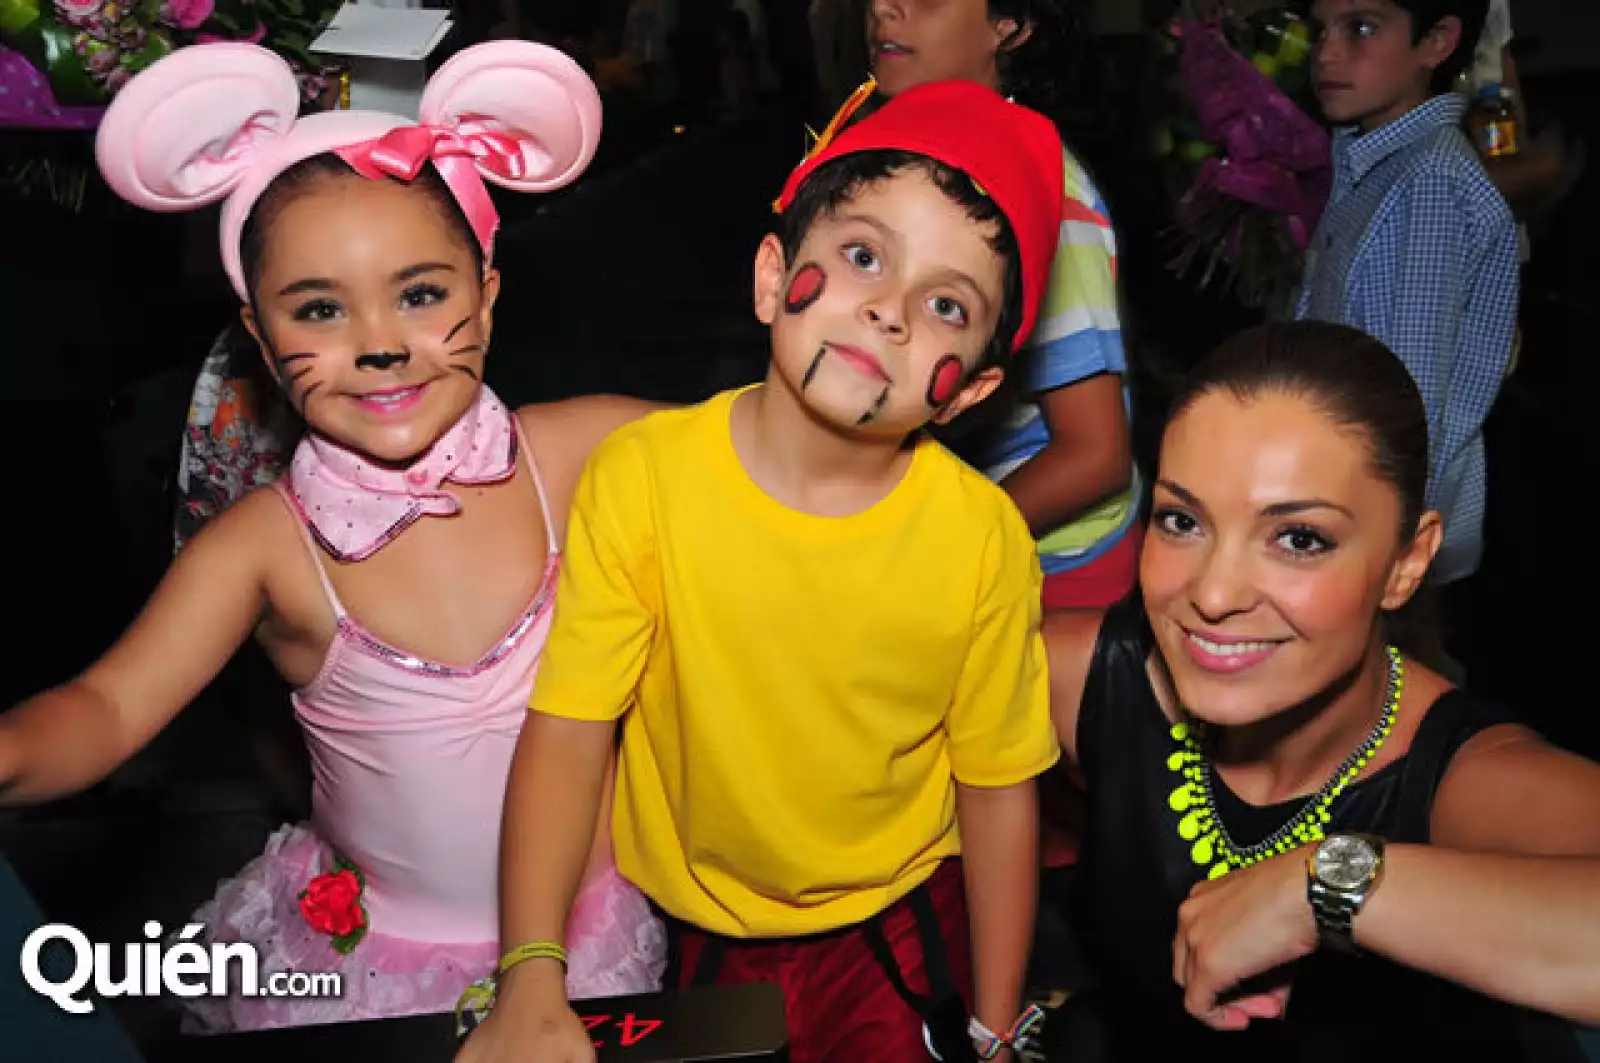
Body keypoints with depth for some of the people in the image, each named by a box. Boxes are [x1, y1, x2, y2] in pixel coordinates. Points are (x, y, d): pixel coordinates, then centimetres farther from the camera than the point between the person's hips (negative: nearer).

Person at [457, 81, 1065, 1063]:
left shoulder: (985, 538, -18)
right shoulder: (643, 477, -19)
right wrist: (531, 984, -24)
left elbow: (998, 788, -8)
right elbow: (569, 729, -16)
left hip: (899, 937, 0)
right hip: (684, 932, 1)